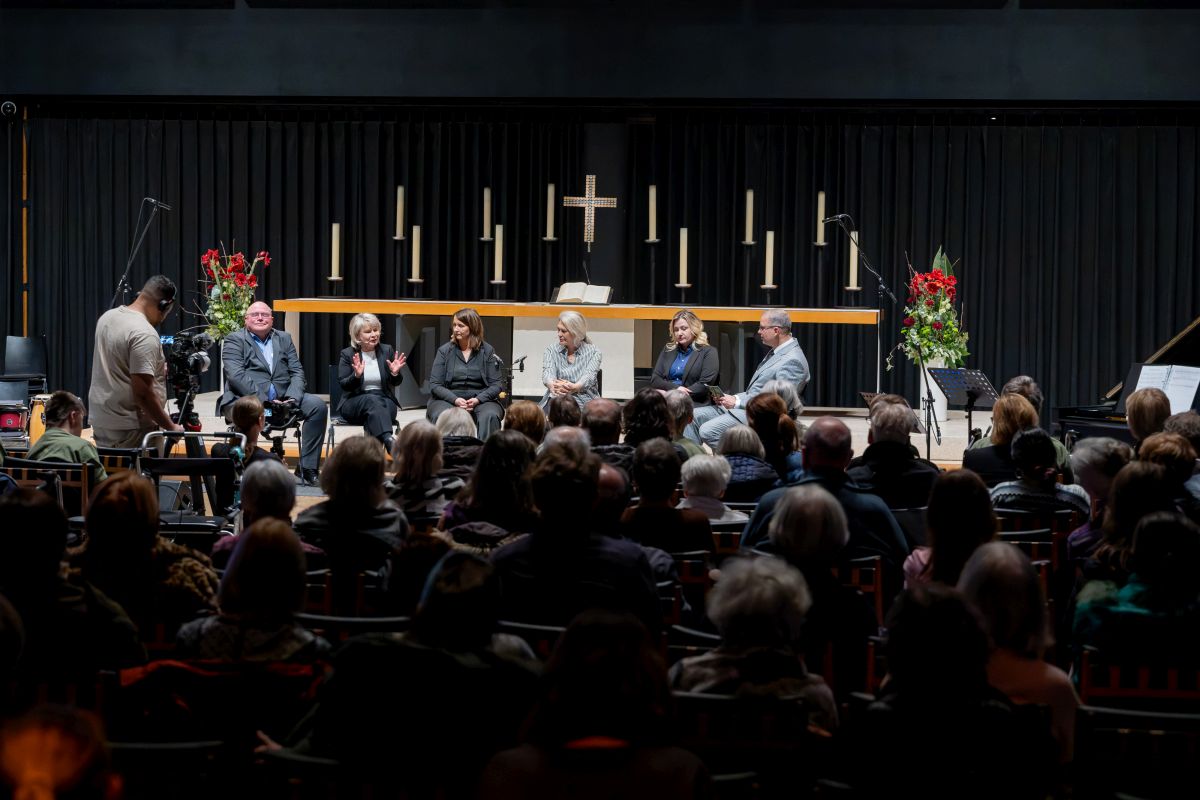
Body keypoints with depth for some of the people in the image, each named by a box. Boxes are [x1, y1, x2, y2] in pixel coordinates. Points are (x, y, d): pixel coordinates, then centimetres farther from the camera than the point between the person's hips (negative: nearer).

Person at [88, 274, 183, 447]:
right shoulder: (145, 334, -19)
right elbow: (143, 392, -23)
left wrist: (158, 370, 27)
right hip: (131, 430, -9)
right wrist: (170, 427, -15)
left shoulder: (107, 317, 9)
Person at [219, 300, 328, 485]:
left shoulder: (284, 339, 20)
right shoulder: (234, 340, 4)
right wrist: (265, 399, -19)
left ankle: (308, 469, -15)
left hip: (283, 398, 5)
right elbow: (236, 376, -10)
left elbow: (297, 372, 12)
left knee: (317, 405, -17)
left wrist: (292, 398, -9)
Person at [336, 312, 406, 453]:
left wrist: (395, 373, -11)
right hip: (354, 402, -2)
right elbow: (344, 385, -2)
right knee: (372, 400, -37)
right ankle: (389, 442, -61)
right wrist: (357, 375, -23)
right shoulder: (347, 355, 4)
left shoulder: (387, 350, 10)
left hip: (384, 400, 2)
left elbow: (396, 383, 12)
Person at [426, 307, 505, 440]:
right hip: (448, 398, 0)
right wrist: (455, 400, -15)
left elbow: (496, 385, 3)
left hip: (480, 400, 0)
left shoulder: (487, 351, 7)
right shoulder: (445, 351, 7)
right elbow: (435, 385, 2)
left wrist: (477, 400, -16)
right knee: (440, 416, -34)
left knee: (490, 416, -33)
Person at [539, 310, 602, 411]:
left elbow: (589, 376, -13)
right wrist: (553, 385, -34)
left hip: (583, 402, -1)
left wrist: (574, 388, -37)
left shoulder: (593, 352, 5)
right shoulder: (551, 351, 12)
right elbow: (548, 372, -8)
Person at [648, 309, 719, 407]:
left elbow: (704, 386, -4)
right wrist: (675, 388, -8)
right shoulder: (668, 350, 23)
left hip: (694, 403, -4)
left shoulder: (708, 352, 8)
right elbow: (654, 380, 13)